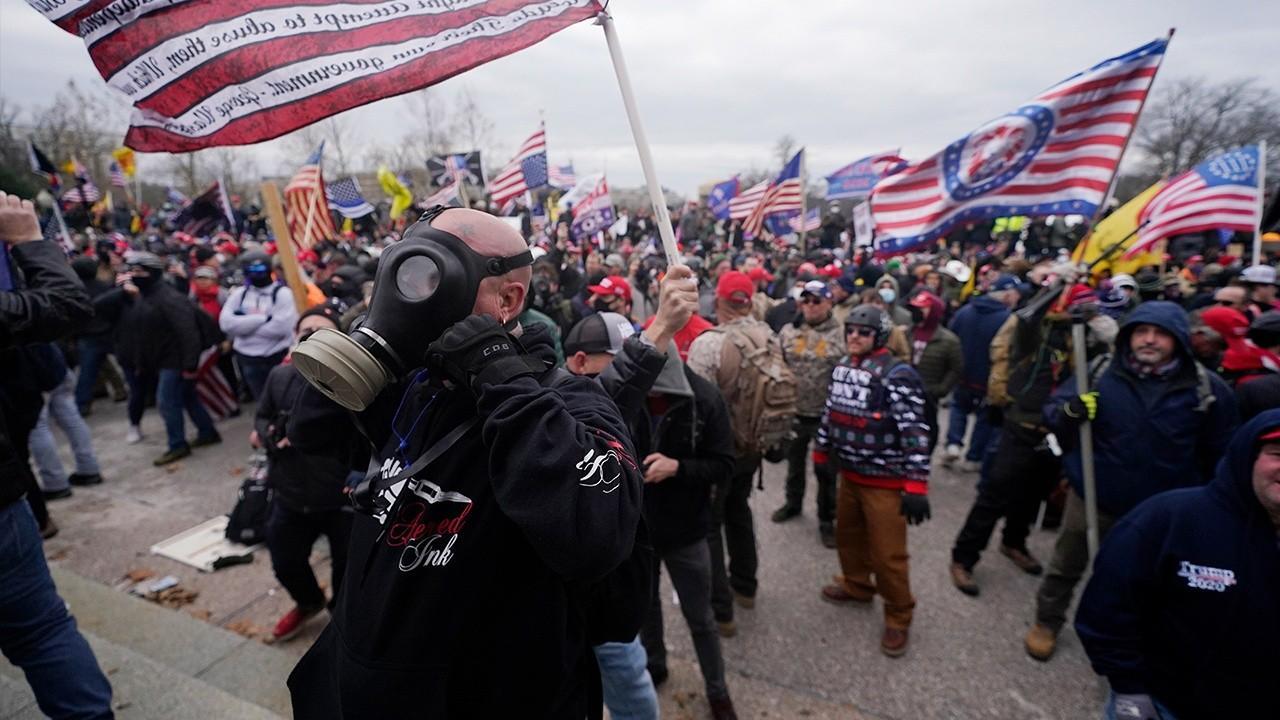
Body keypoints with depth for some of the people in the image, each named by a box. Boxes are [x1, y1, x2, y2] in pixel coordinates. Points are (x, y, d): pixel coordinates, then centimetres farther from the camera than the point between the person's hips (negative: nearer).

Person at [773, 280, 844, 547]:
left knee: (825, 469, 10)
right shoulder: (788, 331, 1)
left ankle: (827, 519, 27)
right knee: (794, 461, 22)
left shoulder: (841, 335, -8)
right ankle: (793, 502, 44)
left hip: (827, 415, -3)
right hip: (794, 411, 3)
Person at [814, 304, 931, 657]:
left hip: (886, 481, -7)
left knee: (888, 554, 1)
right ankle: (856, 585, 46)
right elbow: (831, 413, 18)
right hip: (849, 473, 7)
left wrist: (916, 486, -25)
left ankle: (898, 618, 23)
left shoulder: (897, 375, -18)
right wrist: (821, 451, 23)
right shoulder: (842, 369, 6)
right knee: (848, 535, 22)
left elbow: (914, 432, -22)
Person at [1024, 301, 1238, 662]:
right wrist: (1069, 412, -29)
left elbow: (1221, 453, 1)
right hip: (1093, 497, -1)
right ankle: (1047, 623, 41)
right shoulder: (1099, 372, -12)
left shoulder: (1207, 388, -10)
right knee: (1065, 567, 17)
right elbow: (1052, 414, -7)